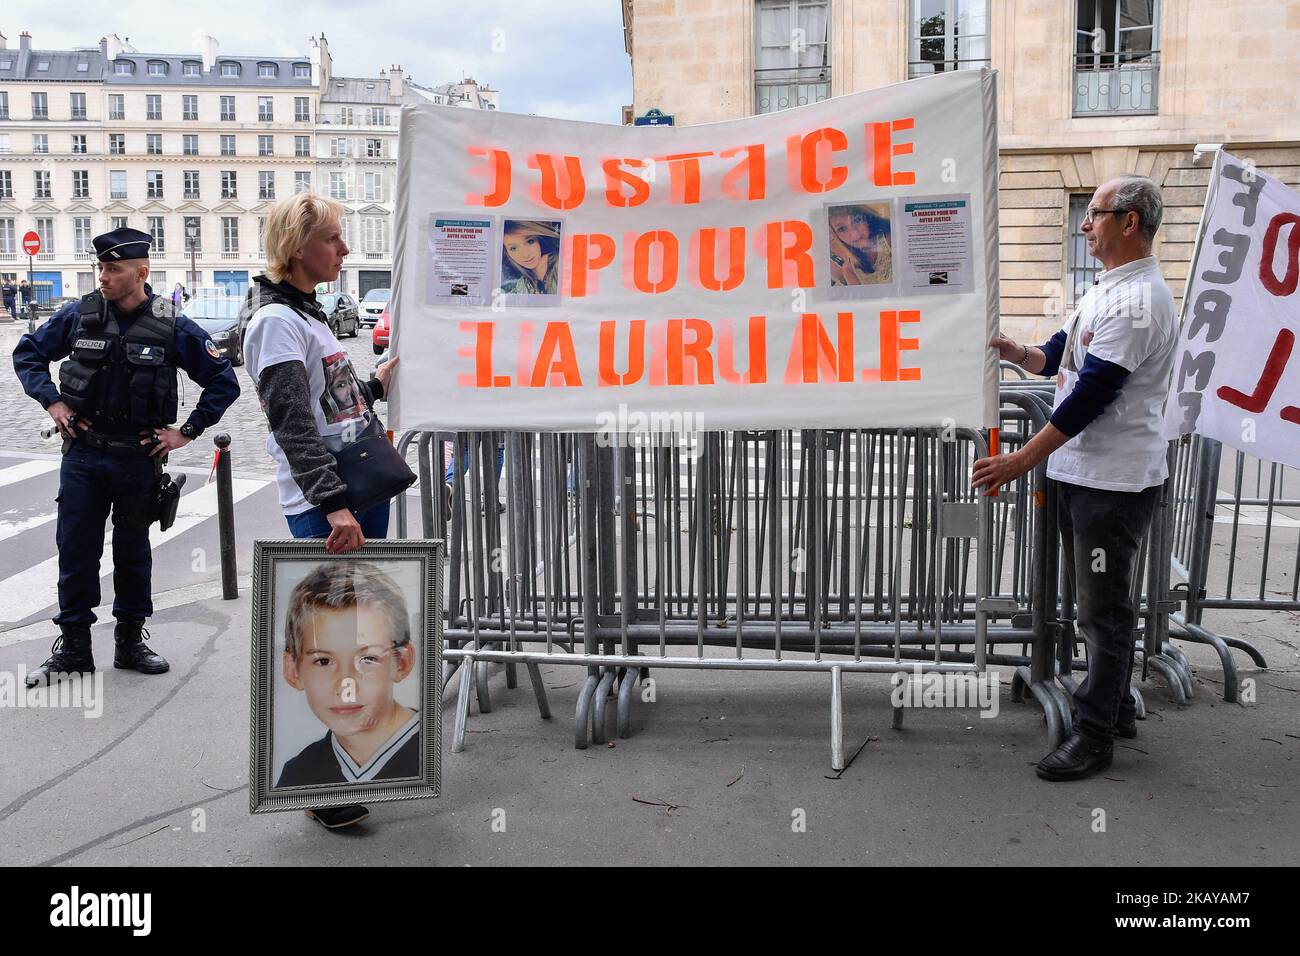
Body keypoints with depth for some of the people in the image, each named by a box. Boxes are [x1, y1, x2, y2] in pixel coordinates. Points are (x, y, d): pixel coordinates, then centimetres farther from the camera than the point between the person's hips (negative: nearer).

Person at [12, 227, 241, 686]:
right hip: (82, 454, 1)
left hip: (139, 459, -1)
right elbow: (28, 352, 12)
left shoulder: (173, 326, -7)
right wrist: (51, 401, 0)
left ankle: (130, 641, 25)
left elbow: (223, 382, 0)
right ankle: (73, 647, 16)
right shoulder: (80, 314, -2)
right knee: (75, 550, 5)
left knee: (133, 551, 12)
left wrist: (187, 432, -3)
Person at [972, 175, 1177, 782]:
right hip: (1080, 471, 10)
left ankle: (1096, 733, 8)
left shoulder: (1137, 300, -19)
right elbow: (1060, 358, 21)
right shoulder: (1107, 289, 15)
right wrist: (1012, 352, -1)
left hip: (1116, 478, -10)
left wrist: (1021, 461, -23)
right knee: (1093, 600, 18)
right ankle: (1115, 707, 32)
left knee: (1105, 608, -1)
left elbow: (1092, 393, -24)